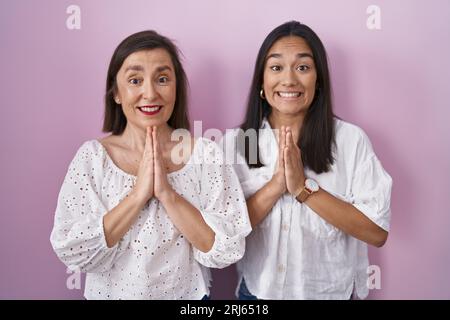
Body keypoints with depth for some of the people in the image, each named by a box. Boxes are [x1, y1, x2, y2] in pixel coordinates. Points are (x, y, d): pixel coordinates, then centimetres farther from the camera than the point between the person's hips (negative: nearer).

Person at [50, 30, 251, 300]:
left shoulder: (207, 154, -13)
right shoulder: (91, 156, -11)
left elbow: (227, 251, -17)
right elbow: (72, 254, -16)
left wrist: (168, 194, -26)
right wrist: (138, 194, -24)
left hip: (189, 294, 0)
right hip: (110, 293, 1)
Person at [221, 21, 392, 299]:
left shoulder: (351, 139, -13)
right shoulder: (234, 141, -8)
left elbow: (377, 232, -16)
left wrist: (303, 187, -24)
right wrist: (275, 186, -24)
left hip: (330, 291, -1)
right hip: (257, 289, 1)